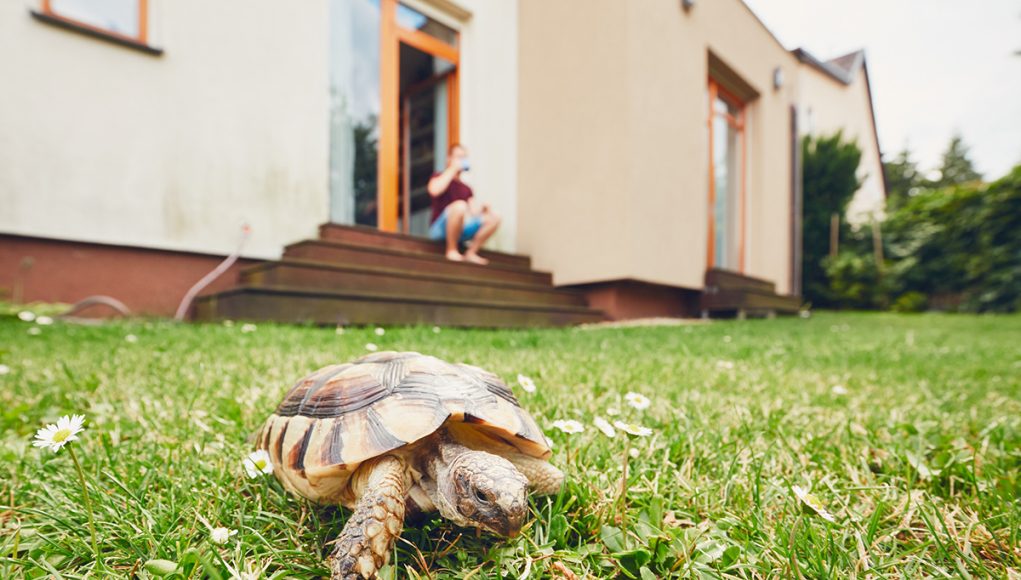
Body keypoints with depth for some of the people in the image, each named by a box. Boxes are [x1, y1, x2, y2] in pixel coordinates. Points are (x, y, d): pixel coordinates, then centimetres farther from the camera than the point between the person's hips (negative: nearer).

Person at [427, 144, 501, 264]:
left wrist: (483, 206, -13)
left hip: (461, 229, 6)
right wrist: (452, 168, -11)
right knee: (460, 205, -35)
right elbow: (434, 190, -19)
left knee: (494, 217, -10)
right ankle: (451, 250, -23)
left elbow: (473, 211, 10)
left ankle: (471, 253, -9)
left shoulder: (466, 188, 20)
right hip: (440, 228, -6)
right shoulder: (439, 176, 6)